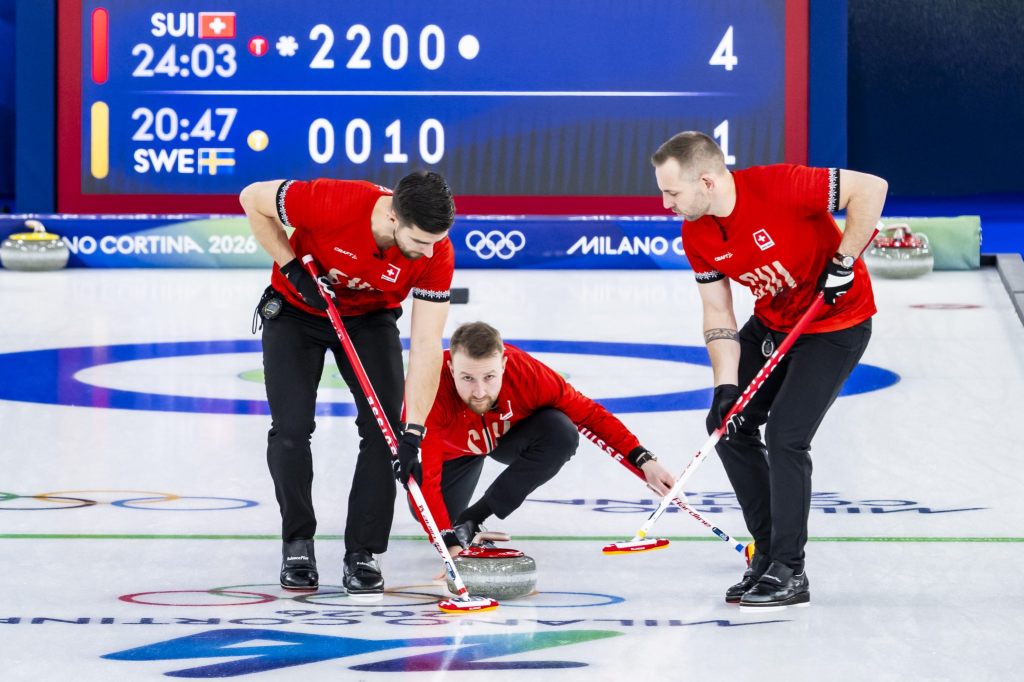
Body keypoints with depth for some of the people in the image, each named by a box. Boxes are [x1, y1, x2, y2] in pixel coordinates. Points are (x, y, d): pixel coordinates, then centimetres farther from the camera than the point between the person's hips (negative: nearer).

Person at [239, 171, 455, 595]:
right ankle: (297, 544, 7)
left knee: (385, 428, -12)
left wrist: (413, 432, -31)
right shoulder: (333, 203, -37)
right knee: (291, 428, -12)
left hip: (370, 318, 2)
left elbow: (426, 347, -27)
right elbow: (253, 199, -19)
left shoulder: (436, 254, -29)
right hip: (296, 310, -2)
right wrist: (294, 269, -24)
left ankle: (362, 553, -1)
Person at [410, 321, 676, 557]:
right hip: (453, 449, 0)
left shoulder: (527, 372, -37)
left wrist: (644, 461, -28)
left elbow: (589, 413, -23)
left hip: (508, 437, 0)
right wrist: (449, 543, -53)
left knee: (561, 433, -29)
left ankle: (472, 521, -18)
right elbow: (426, 478, -43)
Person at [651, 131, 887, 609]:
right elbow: (718, 315, -4)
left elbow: (870, 188, -28)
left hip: (836, 323, -8)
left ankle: (789, 573, -5)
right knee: (728, 423, 4)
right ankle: (768, 553, 17)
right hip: (772, 323, 8)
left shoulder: (778, 187, -31)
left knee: (785, 436, -16)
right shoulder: (697, 235, -9)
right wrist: (726, 388, -14)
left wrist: (844, 261, -26)